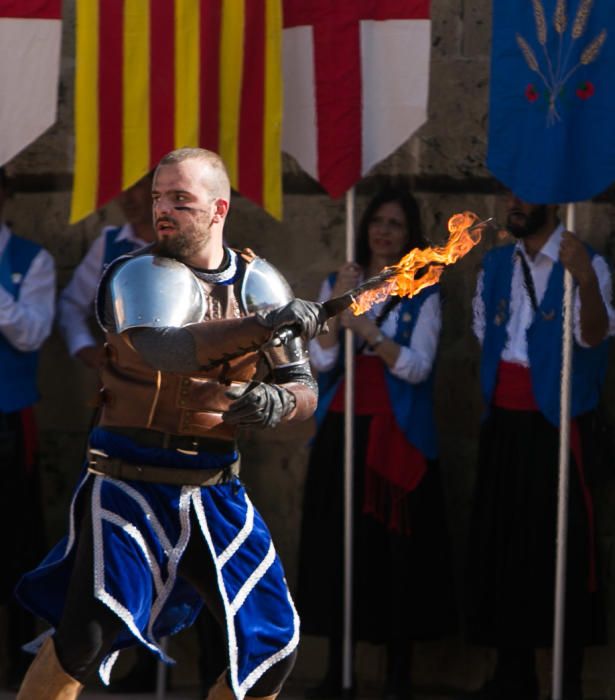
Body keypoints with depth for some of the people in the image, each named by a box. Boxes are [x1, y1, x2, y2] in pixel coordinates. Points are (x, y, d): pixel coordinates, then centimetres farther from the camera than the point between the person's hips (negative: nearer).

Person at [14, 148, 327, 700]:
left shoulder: (259, 284, 6)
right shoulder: (138, 275, -9)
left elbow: (304, 388, 9)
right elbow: (158, 347, -30)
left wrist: (279, 403, -16)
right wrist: (263, 326, -39)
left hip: (214, 491, 5)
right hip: (130, 484, -5)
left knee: (274, 647, 6)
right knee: (88, 634, -23)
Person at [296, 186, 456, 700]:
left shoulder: (422, 295, 3)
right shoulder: (337, 284, 11)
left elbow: (417, 368, -9)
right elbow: (321, 360, 0)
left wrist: (368, 328, -20)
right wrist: (337, 302, -12)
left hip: (396, 438, -3)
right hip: (341, 431, 3)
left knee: (396, 551, -5)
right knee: (338, 546, 1)